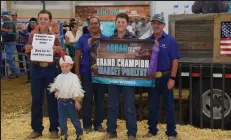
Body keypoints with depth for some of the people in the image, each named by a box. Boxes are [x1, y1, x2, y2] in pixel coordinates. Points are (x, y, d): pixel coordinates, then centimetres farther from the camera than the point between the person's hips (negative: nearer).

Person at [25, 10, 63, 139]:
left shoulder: (54, 36, -1)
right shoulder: (32, 34, 2)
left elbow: (61, 53, 2)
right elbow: (28, 53, 7)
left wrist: (58, 51, -19)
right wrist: (27, 50, -15)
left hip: (51, 69, -1)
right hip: (36, 69, 1)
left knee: (52, 99, 6)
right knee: (36, 100, 7)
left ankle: (54, 129, 18)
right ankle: (37, 129, 19)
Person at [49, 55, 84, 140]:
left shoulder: (73, 77, -8)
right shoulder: (59, 77, 5)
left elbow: (76, 90, -10)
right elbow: (54, 87, 10)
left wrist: (77, 101, -13)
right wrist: (55, 89, -14)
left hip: (70, 101, -4)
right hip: (60, 101, 4)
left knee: (74, 119, 7)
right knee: (61, 120, 9)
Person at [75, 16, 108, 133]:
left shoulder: (106, 39, 4)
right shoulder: (83, 39, 0)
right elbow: (77, 56, 1)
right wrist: (77, 72, -4)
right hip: (86, 73, -2)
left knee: (100, 99, 8)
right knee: (87, 99, 3)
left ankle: (98, 123, 20)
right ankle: (87, 124, 14)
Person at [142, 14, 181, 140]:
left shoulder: (170, 40, -6)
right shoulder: (148, 40, 4)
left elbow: (175, 60, -8)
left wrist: (172, 78, -13)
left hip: (165, 77, -4)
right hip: (152, 77, 4)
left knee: (168, 106, 4)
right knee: (152, 105, 12)